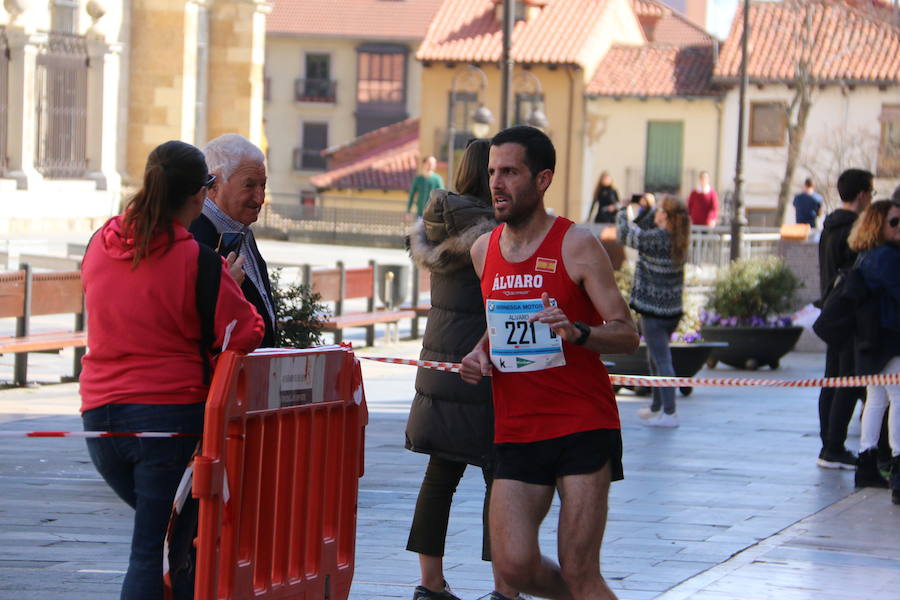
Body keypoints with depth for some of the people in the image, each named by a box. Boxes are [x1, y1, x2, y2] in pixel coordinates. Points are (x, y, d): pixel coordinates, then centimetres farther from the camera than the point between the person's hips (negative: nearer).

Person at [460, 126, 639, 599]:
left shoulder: (577, 247, -7)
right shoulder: (483, 250, 10)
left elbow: (627, 335, -7)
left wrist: (578, 332, -27)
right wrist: (481, 352, 6)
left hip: (583, 427, -5)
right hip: (516, 431, 5)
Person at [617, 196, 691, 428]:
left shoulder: (655, 239, -20)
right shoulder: (677, 240, 4)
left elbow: (624, 235, -8)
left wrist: (622, 211, 8)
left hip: (653, 311, -8)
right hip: (672, 310, 8)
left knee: (662, 361, -6)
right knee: (656, 359, 21)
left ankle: (669, 413, -6)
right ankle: (657, 406, 32)